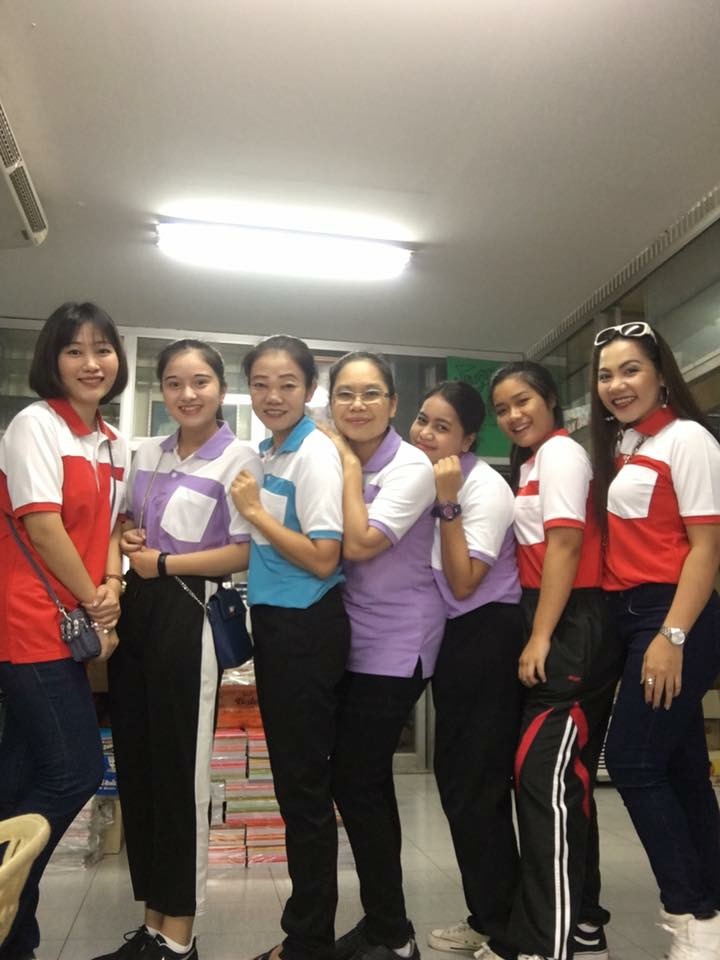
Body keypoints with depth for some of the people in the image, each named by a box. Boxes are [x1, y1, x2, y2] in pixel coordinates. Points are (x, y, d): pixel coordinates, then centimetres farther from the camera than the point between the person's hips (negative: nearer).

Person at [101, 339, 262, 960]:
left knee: (180, 773, 2)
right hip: (138, 609, 7)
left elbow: (245, 553, -11)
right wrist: (127, 539, 1)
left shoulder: (238, 459, -6)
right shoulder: (148, 453, 13)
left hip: (188, 617, -6)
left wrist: (164, 563, -11)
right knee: (135, 766, 11)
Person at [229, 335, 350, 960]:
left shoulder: (315, 455, -14)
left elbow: (323, 559, -20)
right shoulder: (268, 451, 12)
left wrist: (255, 510, -16)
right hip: (273, 621, 9)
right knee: (291, 776, 18)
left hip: (307, 627, -9)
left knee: (304, 784, 3)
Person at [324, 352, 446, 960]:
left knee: (354, 782, -5)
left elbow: (358, 544, -24)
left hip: (397, 643, -7)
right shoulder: (335, 462, 7)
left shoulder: (411, 467, -13)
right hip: (352, 637, 7)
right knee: (367, 780, 15)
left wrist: (350, 465, -16)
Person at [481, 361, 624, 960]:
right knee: (564, 776, 13)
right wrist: (536, 635, 10)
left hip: (573, 628, -10)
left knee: (543, 775, -9)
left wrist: (540, 638, -18)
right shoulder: (531, 462, 22)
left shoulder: (560, 453, -6)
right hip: (553, 627, 10)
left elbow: (565, 546, -16)